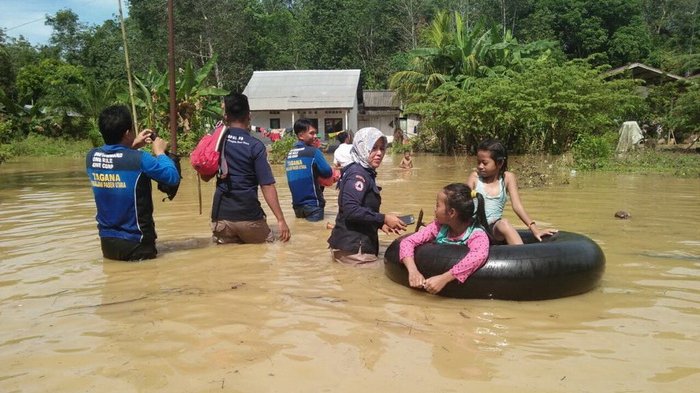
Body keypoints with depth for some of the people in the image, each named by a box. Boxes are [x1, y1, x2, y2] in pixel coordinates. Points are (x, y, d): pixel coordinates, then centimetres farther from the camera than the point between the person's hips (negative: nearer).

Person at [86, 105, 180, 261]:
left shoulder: (91, 157, -3)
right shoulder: (139, 159, -19)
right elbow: (174, 177, -9)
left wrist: (131, 147, 13)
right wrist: (160, 152, 4)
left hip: (106, 243, 6)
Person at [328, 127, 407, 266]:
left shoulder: (366, 172, 14)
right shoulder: (358, 174, -15)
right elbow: (351, 210, -25)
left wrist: (380, 223, 7)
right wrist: (383, 219, -19)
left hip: (357, 243, 9)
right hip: (353, 247, -9)